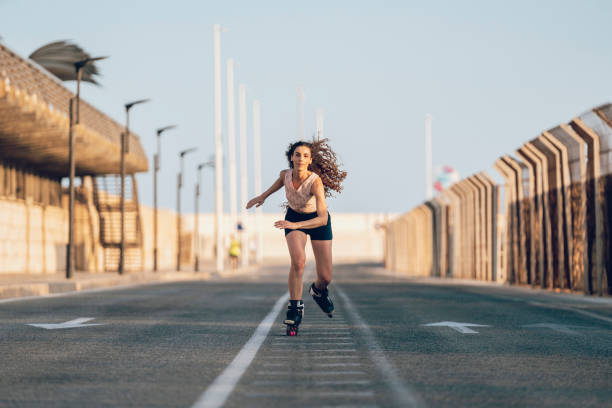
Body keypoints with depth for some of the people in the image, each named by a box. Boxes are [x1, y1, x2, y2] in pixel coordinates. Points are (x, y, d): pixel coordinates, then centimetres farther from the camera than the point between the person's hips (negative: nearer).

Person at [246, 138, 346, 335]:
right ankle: (295, 308, -15)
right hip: (294, 217, 2)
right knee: (298, 260, -28)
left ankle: (318, 291, 37)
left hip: (317, 220, -2)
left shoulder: (316, 182, -34)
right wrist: (263, 196, 16)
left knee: (325, 278, -1)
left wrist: (295, 225, -48)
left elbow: (323, 218, -40)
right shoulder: (285, 174, -21)